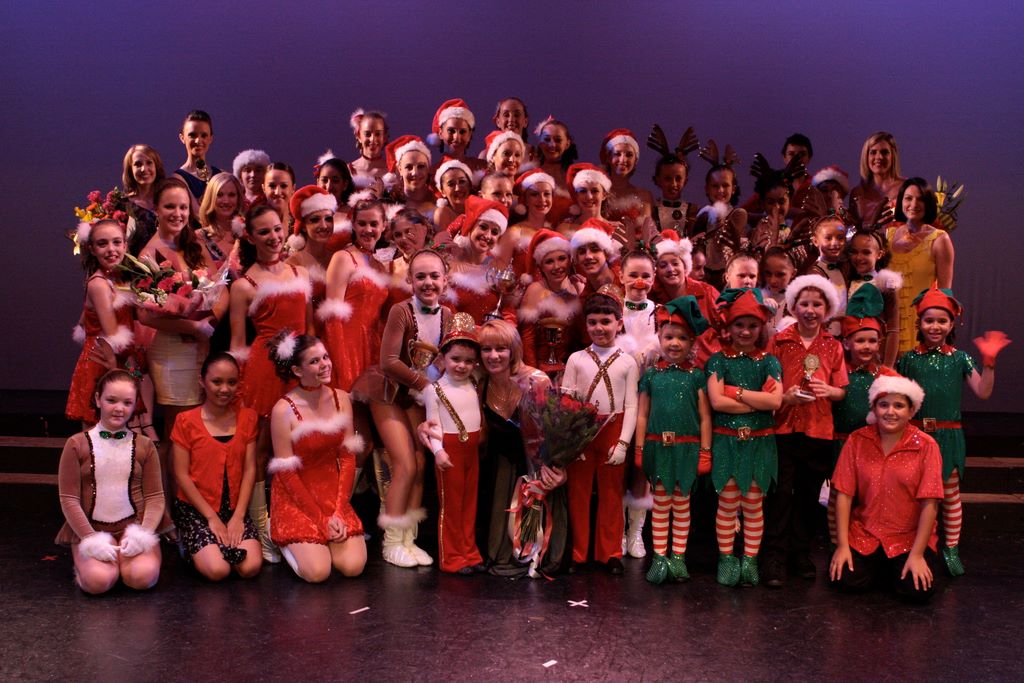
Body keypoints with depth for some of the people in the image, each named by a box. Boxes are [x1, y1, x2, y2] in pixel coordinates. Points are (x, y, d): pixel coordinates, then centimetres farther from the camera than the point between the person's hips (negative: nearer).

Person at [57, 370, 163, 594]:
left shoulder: (144, 446, 7)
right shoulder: (77, 445, 1)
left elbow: (155, 497, 4)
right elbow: (69, 499, -2)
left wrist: (143, 533, -14)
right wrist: (92, 539, -13)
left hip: (133, 527, 1)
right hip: (90, 529, -1)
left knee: (142, 577, -28)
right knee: (98, 581, -29)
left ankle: (123, 557, 5)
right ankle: (86, 563, 5)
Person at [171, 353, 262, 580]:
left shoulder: (247, 418, 6)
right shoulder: (187, 421, -4)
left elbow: (249, 469, 2)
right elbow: (182, 475, -6)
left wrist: (238, 516, -9)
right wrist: (211, 517, -11)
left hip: (234, 508, 3)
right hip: (195, 508, -3)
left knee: (251, 567, -20)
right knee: (217, 569, -25)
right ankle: (191, 546, 5)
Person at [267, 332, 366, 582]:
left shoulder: (341, 399, -1)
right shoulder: (283, 410, -16)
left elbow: (348, 458, 0)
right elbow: (286, 475, -13)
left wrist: (339, 511, -10)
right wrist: (321, 519, -14)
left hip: (334, 493, 4)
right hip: (296, 498, -4)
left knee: (353, 566, -13)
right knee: (318, 571, -19)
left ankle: (318, 541, 19)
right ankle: (287, 542, 13)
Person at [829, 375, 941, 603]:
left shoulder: (926, 446, -9)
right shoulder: (857, 441, -3)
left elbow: (929, 505, -12)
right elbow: (843, 495, -5)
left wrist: (917, 554, -16)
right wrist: (842, 545, -10)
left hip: (910, 537, -1)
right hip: (864, 533, 2)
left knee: (918, 591, -22)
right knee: (846, 581, -20)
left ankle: (899, 566, 14)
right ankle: (878, 565, 15)